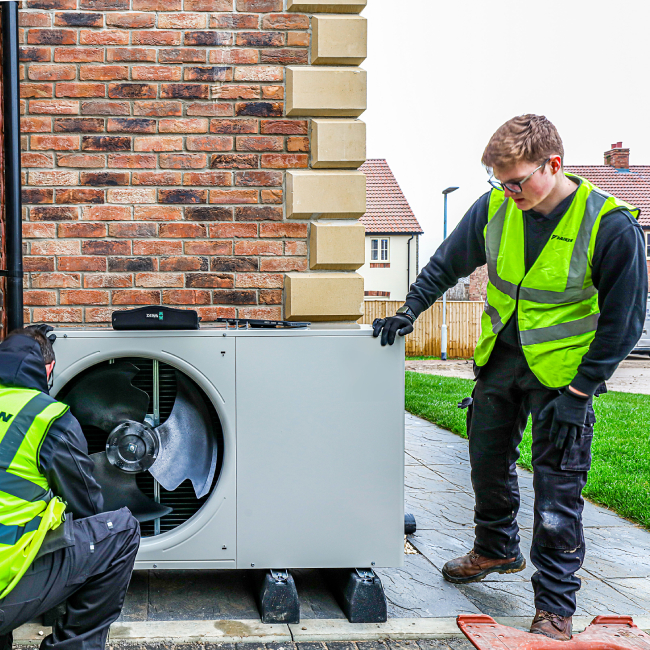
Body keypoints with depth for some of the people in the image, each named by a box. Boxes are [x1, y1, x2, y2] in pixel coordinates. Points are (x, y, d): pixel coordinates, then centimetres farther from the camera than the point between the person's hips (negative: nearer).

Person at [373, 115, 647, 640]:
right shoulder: (495, 208, -8)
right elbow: (448, 263, 9)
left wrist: (577, 394, -16)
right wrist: (409, 311, 1)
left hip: (562, 369, -5)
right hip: (500, 357, 5)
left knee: (558, 486, -3)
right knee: (488, 459, 17)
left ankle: (554, 607, 12)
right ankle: (497, 550, 43)